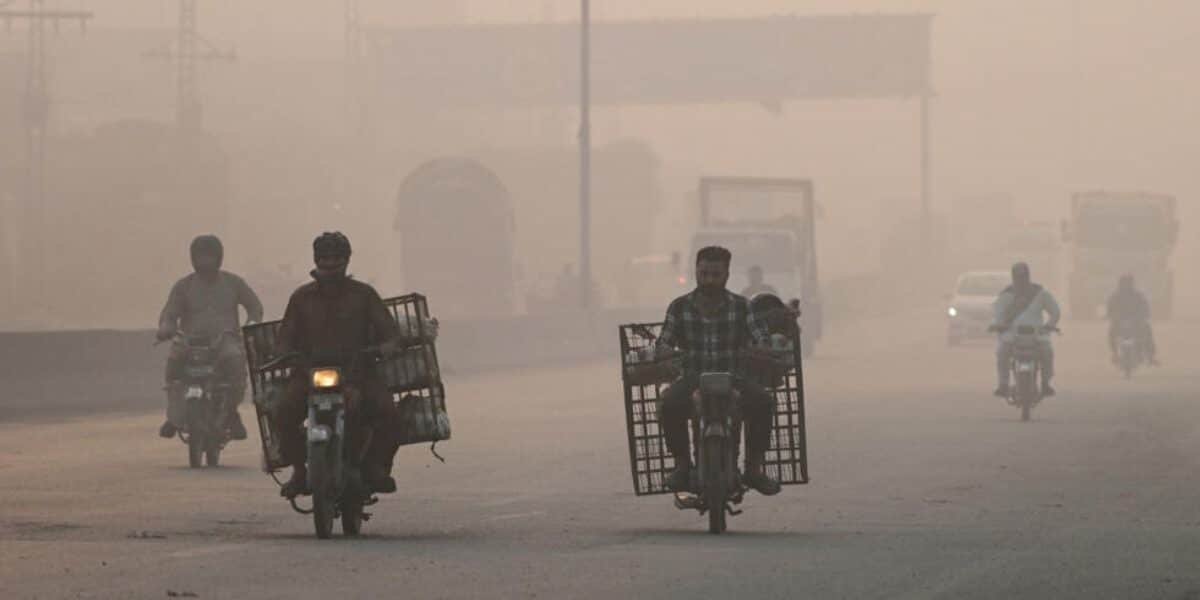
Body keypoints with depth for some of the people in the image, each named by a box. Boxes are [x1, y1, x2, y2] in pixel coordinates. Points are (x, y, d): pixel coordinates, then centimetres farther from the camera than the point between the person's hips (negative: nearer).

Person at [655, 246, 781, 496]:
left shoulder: (741, 307, 4)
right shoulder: (680, 307, 5)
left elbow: (762, 339, -1)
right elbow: (664, 342, 5)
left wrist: (761, 349, -26)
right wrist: (664, 351, -20)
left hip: (733, 379, 0)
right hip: (693, 379, 0)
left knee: (762, 401, -31)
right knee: (669, 404, -33)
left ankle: (754, 468, -16)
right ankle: (682, 465, -13)